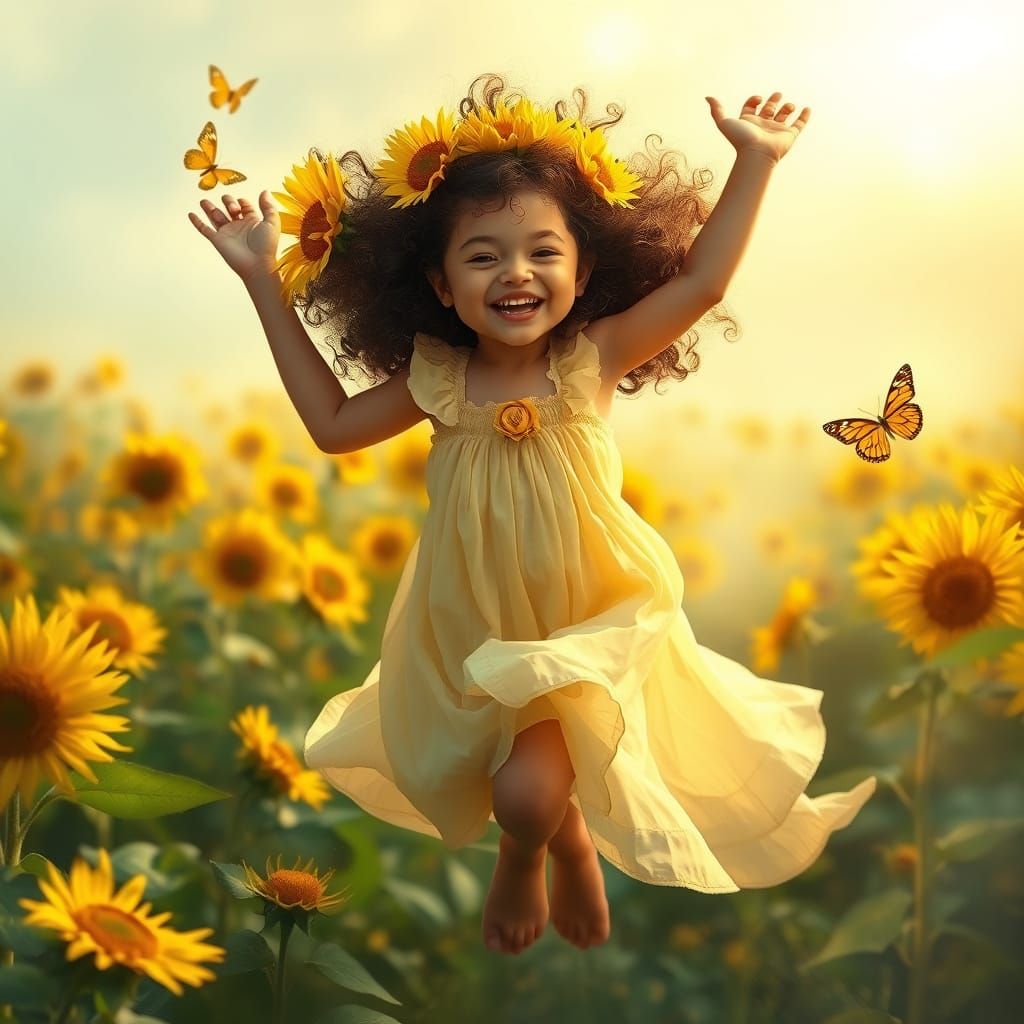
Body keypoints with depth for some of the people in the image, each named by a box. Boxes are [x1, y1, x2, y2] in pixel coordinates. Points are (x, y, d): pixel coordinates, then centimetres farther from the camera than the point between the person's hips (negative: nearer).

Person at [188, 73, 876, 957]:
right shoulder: (439, 378, -11)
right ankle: (569, 839, 48)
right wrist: (266, 284, 0)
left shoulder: (591, 359, -17)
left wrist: (754, 162, -22)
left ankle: (529, 857, 17)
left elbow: (701, 283, -19)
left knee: (526, 794, -19)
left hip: (586, 628, -3)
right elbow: (334, 423, 1)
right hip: (470, 639, 3)